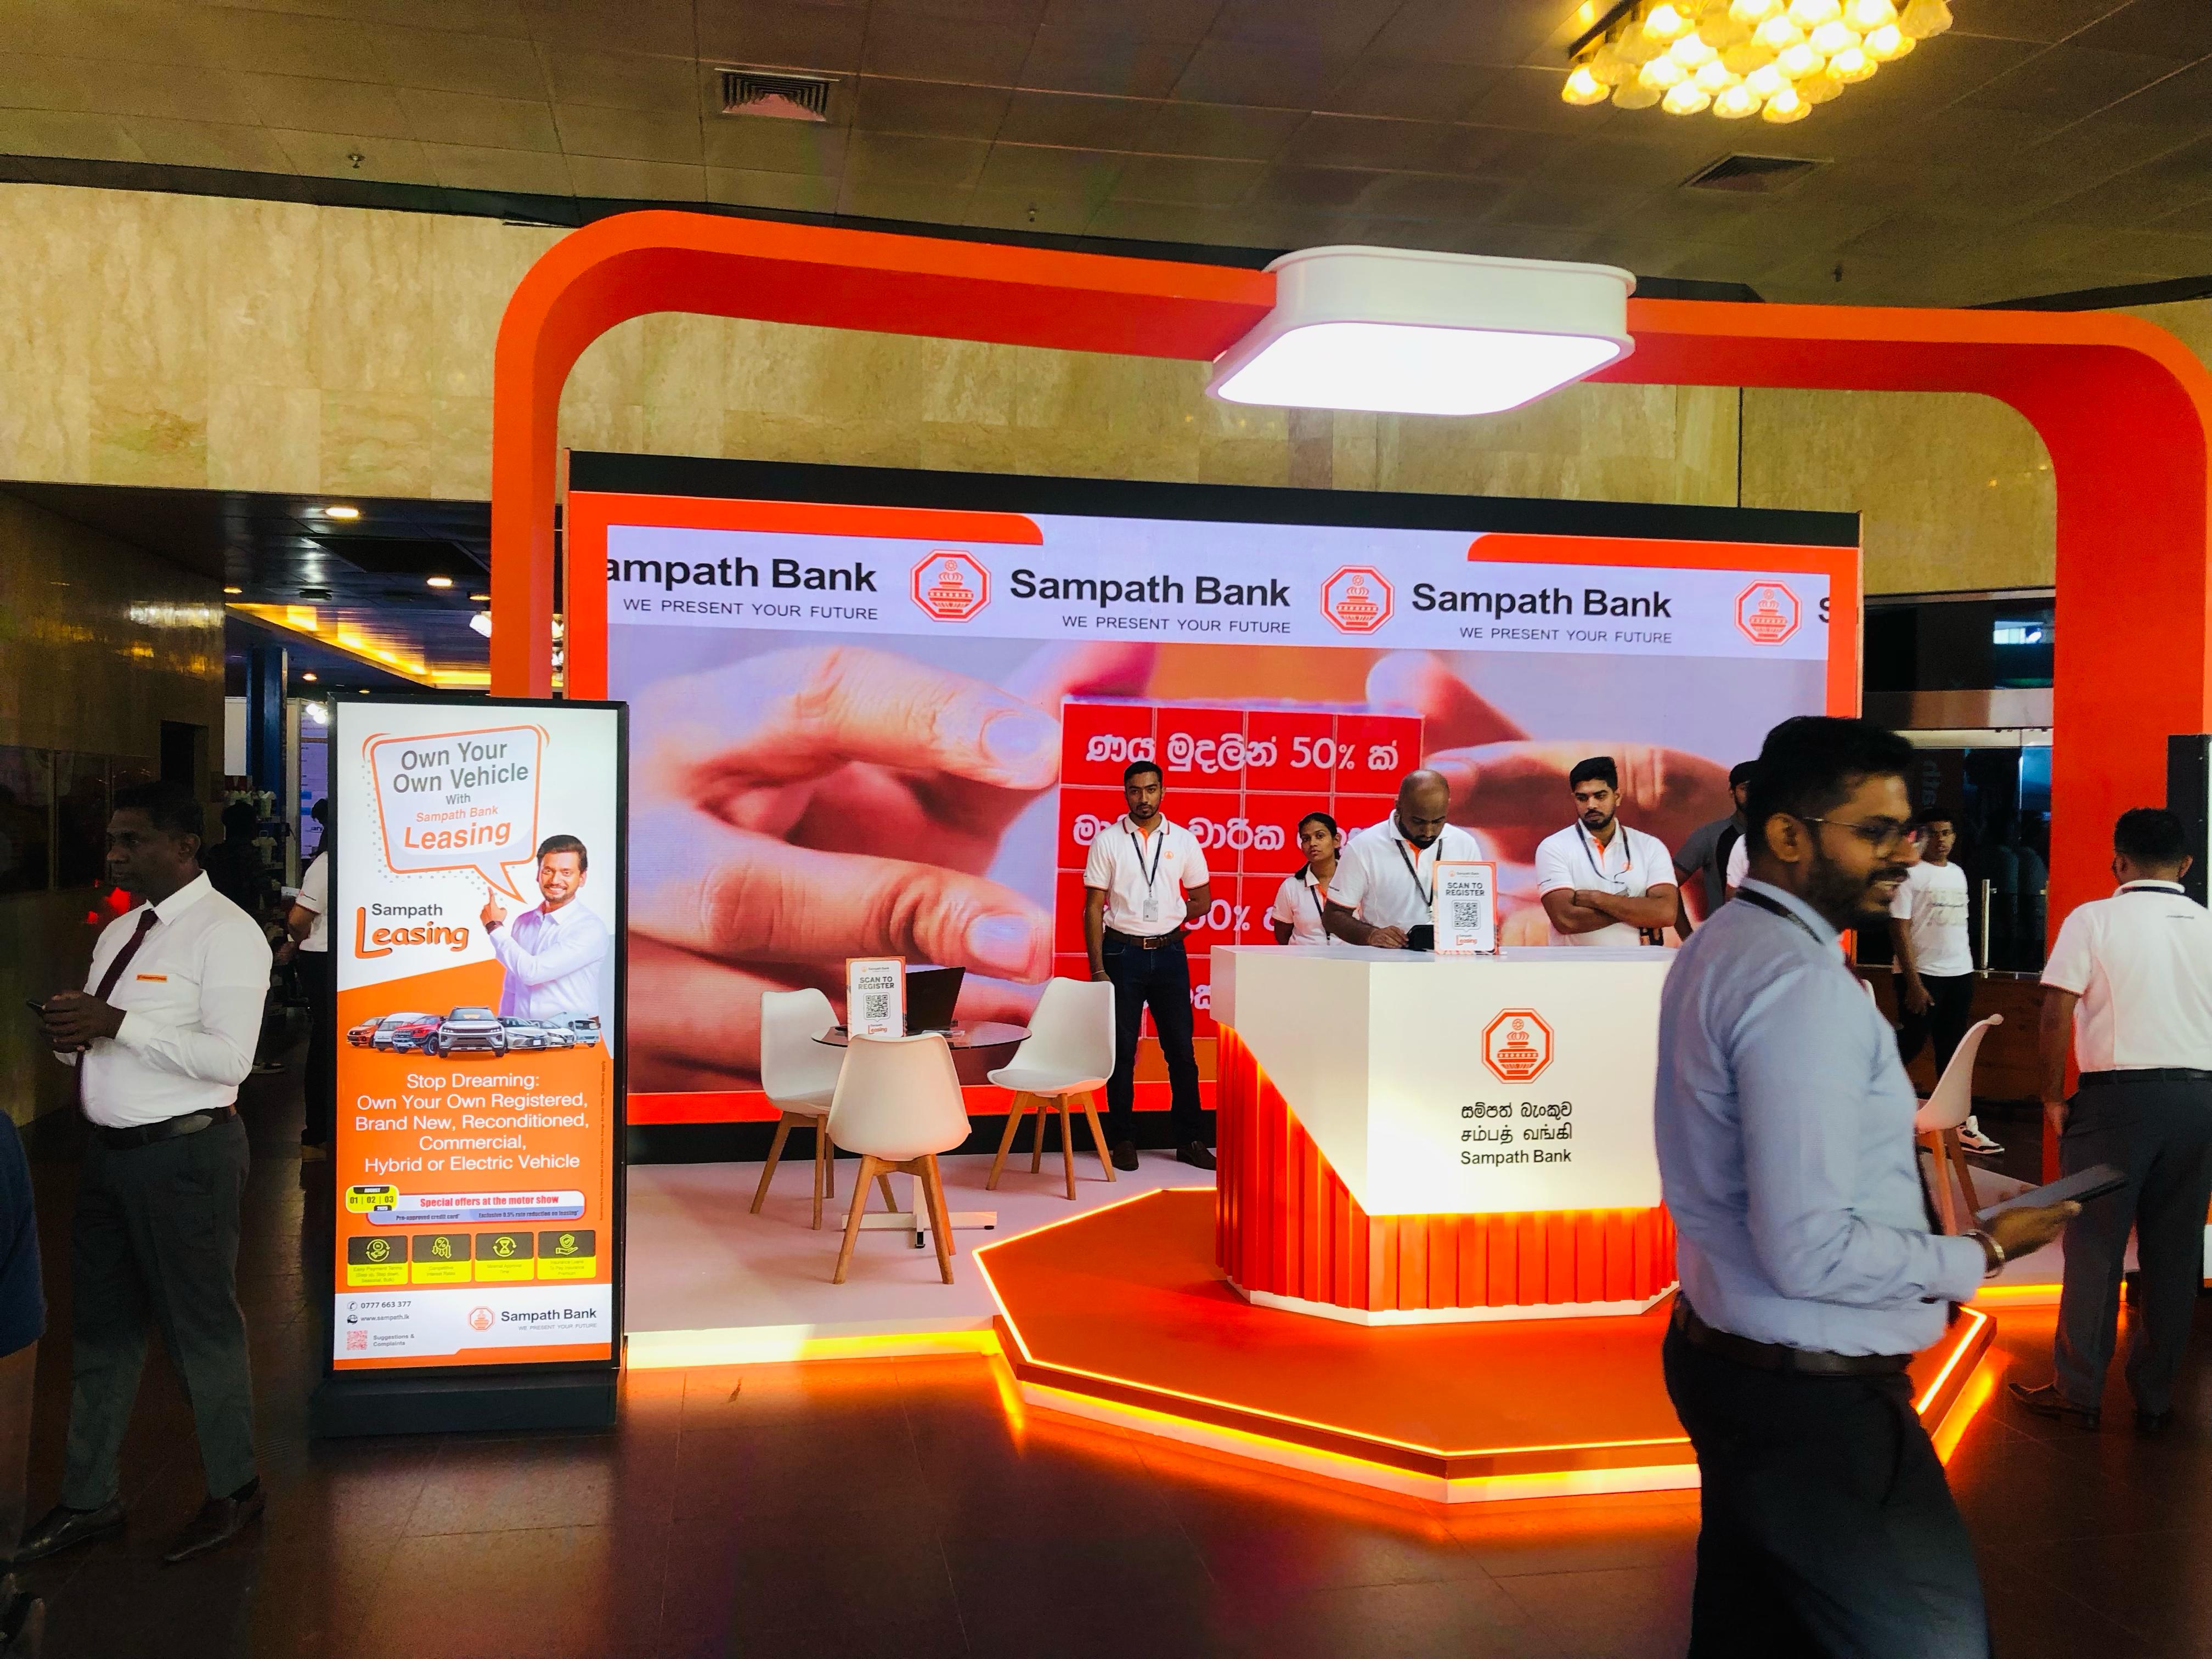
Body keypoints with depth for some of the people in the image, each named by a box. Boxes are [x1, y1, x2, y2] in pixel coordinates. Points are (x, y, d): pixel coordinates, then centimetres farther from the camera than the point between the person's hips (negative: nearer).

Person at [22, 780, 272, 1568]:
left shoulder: (224, 933, -14)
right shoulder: (119, 931, 12)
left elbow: (229, 1057, -23)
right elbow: (102, 1042, 19)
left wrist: (117, 1023, -25)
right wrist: (71, 1037, -4)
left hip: (185, 1156, -8)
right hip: (111, 1149, 8)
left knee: (202, 1327, 5)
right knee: (100, 1329, 17)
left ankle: (233, 1491, 23)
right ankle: (88, 1501, 32)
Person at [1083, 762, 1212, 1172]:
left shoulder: (1183, 841, 4)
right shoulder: (1107, 841, -1)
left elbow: (1202, 900, 13)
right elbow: (1094, 907, -2)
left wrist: (1166, 922, 1)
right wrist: (1097, 968, -8)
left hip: (1169, 954, 2)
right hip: (1122, 954, -1)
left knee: (1181, 1049, 5)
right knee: (1122, 1050, 4)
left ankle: (1189, 1140, 14)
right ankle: (1123, 1141, 14)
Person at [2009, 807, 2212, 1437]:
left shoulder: (2093, 920, -4)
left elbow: (2056, 1016, -9)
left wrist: (2052, 1097, 0)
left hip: (2117, 1096, -4)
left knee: (2094, 1249, 5)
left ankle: (2078, 1392, 13)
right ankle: (2154, 1397, 21)